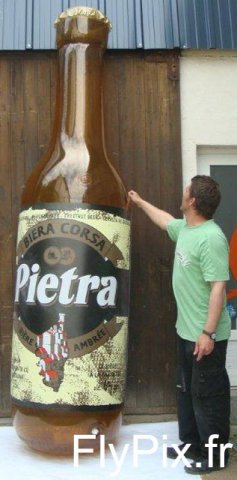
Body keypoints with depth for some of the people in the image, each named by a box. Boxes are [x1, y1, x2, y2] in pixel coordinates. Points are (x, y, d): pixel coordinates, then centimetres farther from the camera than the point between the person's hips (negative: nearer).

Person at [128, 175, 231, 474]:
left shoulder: (211, 237, -23)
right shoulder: (184, 229, 6)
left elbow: (218, 287, -25)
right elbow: (165, 221, 30)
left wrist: (208, 332, -26)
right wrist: (140, 202, 41)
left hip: (205, 335, -9)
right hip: (186, 331, 10)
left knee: (208, 396, 6)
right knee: (187, 391, 20)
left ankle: (215, 455, 24)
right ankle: (192, 445, 37)